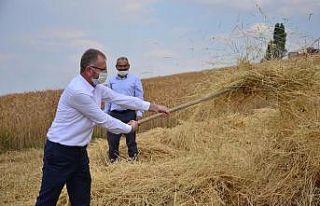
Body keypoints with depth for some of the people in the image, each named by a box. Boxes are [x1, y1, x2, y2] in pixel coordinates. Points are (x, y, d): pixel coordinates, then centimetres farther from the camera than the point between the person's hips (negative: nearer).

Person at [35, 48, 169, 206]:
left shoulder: (97, 87, 4)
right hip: (60, 151, -9)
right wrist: (129, 128, -3)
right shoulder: (78, 91, -25)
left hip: (79, 150, 9)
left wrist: (153, 106, 13)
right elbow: (103, 120, -18)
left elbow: (121, 98, 11)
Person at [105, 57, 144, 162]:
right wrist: (105, 113, 13)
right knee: (112, 138, 4)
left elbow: (139, 97, 1)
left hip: (129, 114, -3)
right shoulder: (112, 81, 10)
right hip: (114, 114, 3)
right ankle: (113, 160, 20)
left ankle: (133, 160, 17)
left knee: (131, 138, 5)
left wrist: (139, 113, -6)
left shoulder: (135, 79, 2)